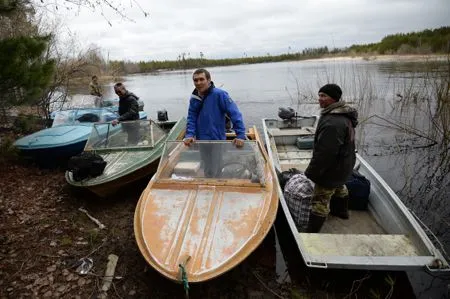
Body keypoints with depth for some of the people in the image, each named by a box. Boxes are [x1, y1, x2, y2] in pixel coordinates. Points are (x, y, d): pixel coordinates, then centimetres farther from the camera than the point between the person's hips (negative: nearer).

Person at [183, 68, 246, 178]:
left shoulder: (219, 94, -17)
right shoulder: (194, 99, 3)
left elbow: (235, 114, -21)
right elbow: (191, 119, 2)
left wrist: (240, 135, -28)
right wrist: (189, 135, -14)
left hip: (217, 140, -5)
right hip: (202, 141, 5)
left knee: (215, 173, 6)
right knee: (207, 171, 21)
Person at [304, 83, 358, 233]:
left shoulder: (332, 122, -32)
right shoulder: (344, 115, 4)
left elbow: (324, 152, -31)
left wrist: (311, 172, -21)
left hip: (332, 167, -11)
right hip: (342, 164, 11)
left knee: (320, 202, -3)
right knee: (339, 187, 33)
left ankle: (311, 234, 5)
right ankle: (342, 210, 57)